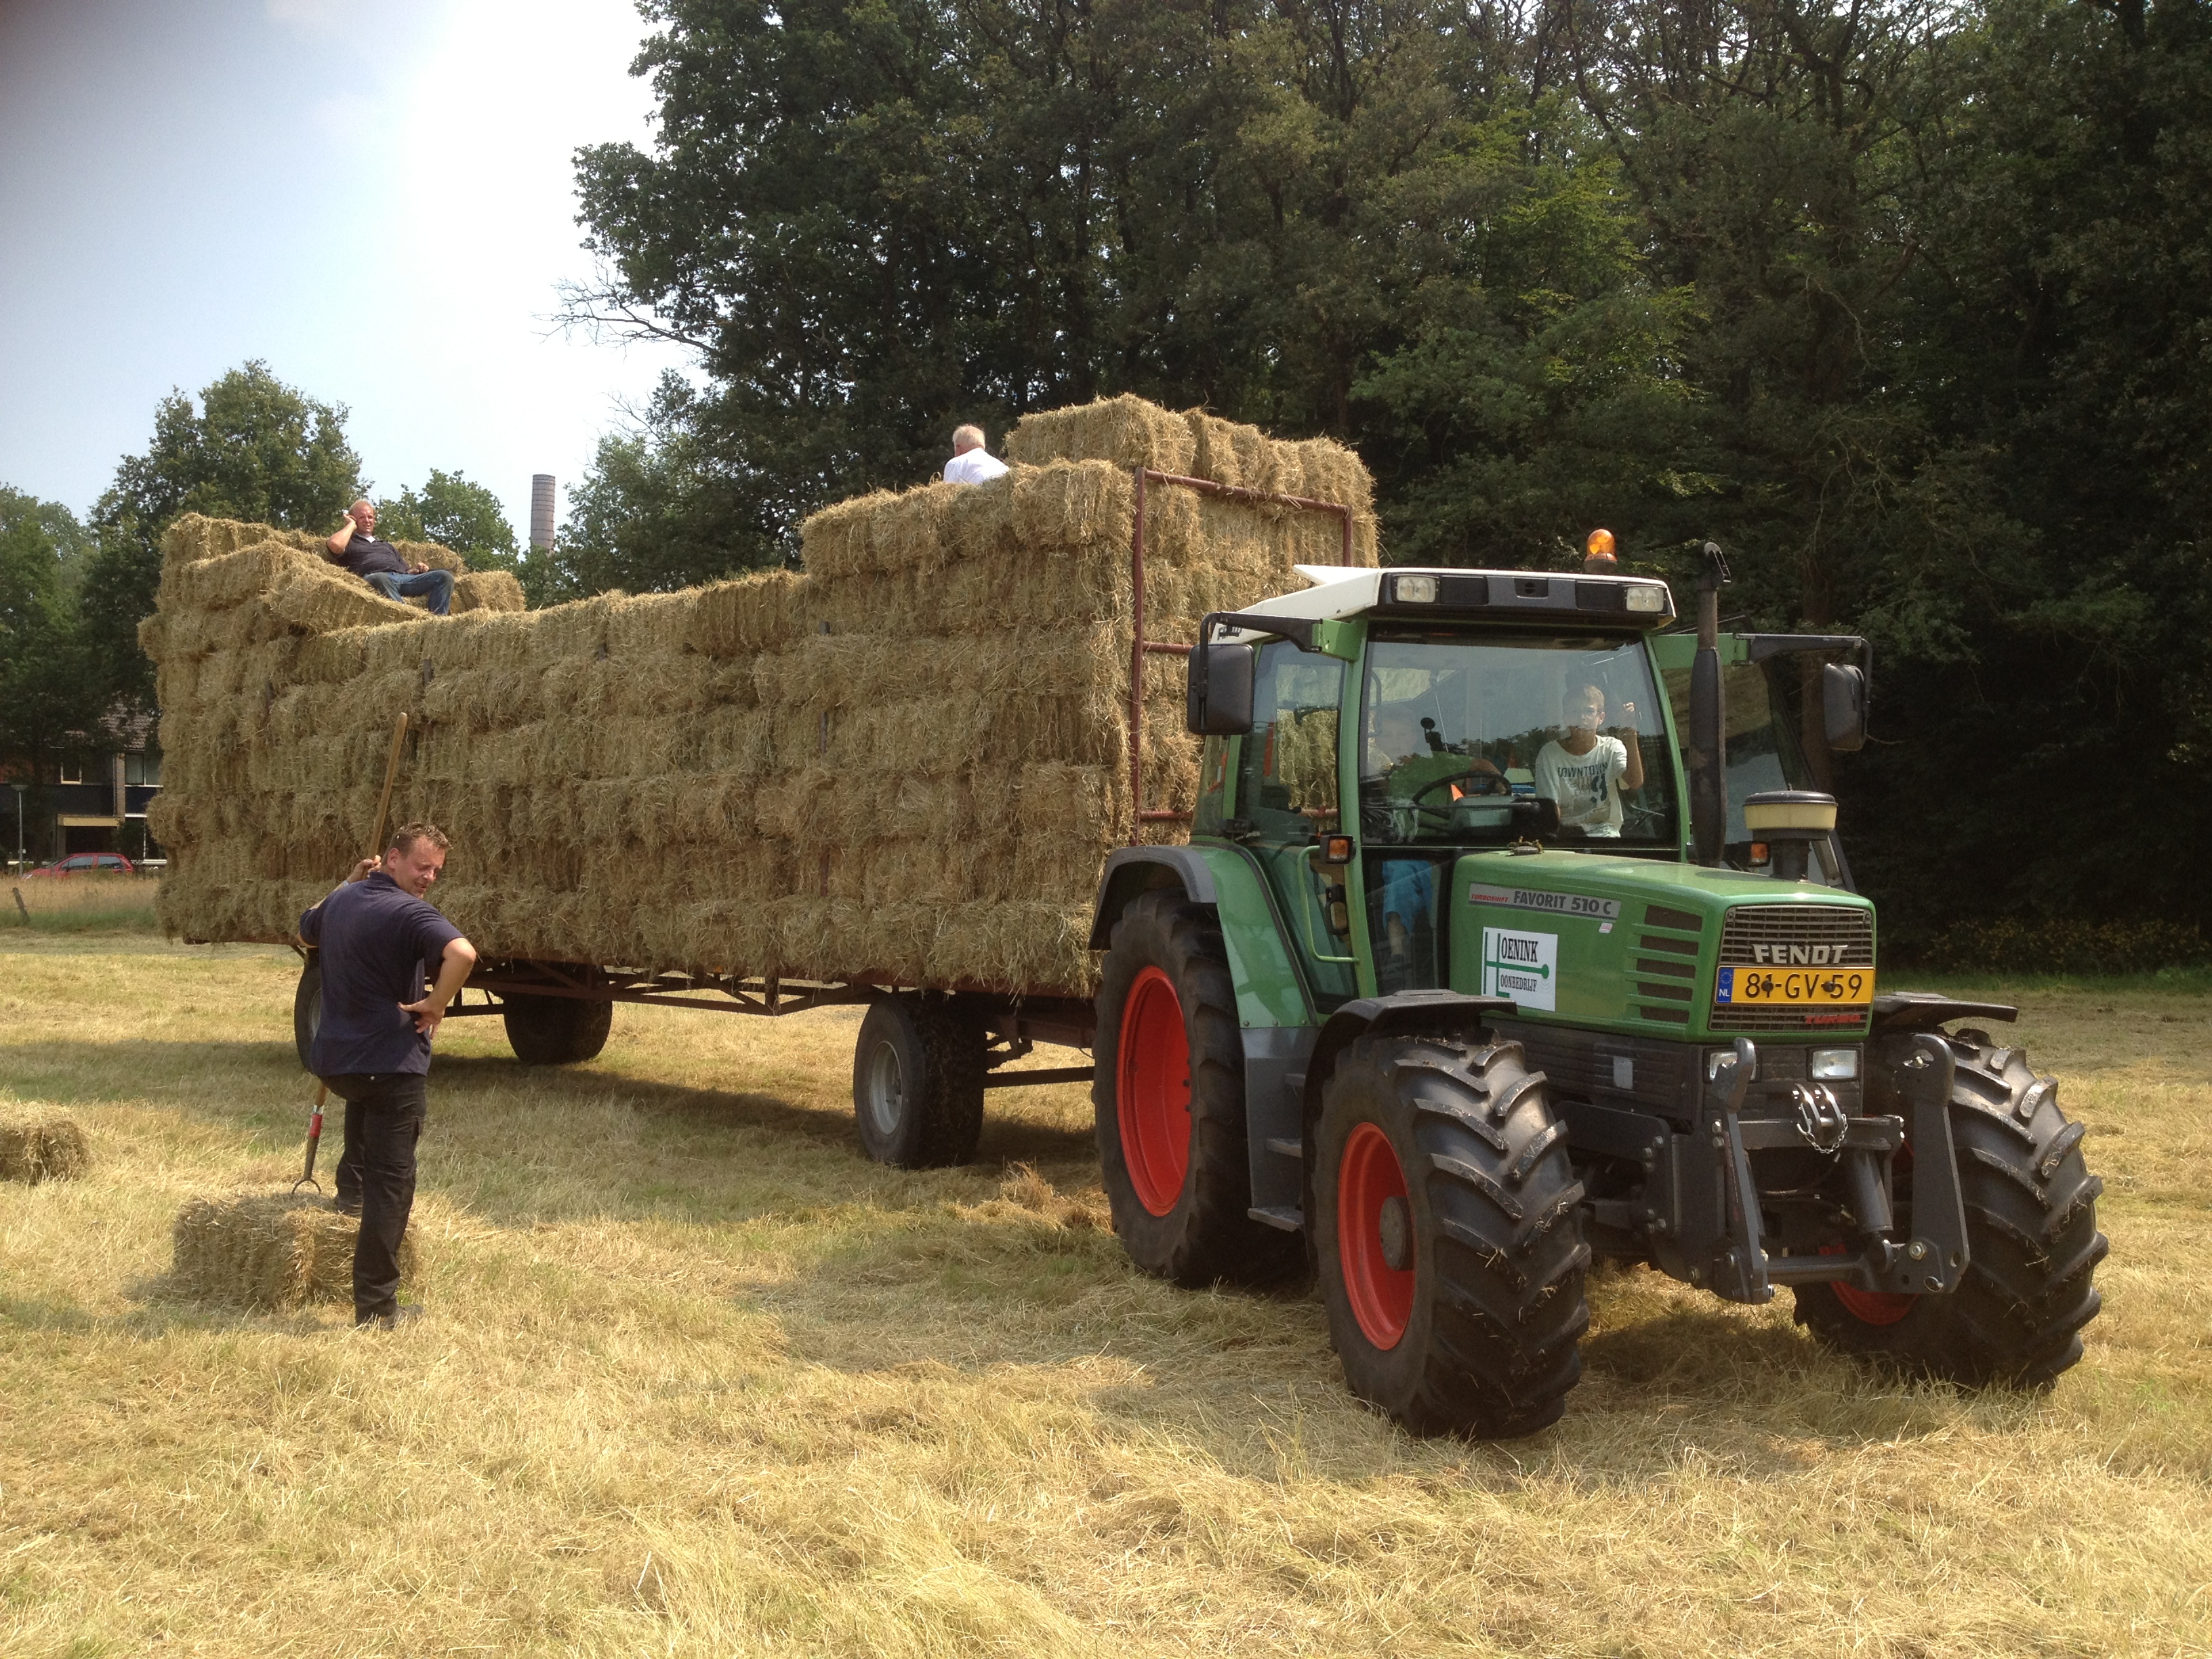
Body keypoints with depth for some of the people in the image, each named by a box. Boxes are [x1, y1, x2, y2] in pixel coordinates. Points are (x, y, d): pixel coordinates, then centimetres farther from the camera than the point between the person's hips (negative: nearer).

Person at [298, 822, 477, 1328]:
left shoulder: (341, 900, 8)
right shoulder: (408, 913, -17)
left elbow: (307, 930, 33)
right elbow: (462, 953, -36)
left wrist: (350, 882, 28)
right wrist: (435, 1005, -20)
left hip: (334, 1060, 7)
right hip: (391, 1065, -7)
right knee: (390, 1182, 0)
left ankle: (350, 1186, 41)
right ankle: (375, 1306, 1)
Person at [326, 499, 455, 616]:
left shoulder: (387, 546, 40)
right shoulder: (350, 542, 24)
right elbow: (335, 545, -2)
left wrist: (416, 570, 8)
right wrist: (351, 525, 16)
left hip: (403, 578, 5)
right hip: (374, 577, -5)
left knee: (444, 576, -18)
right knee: (380, 579, -44)